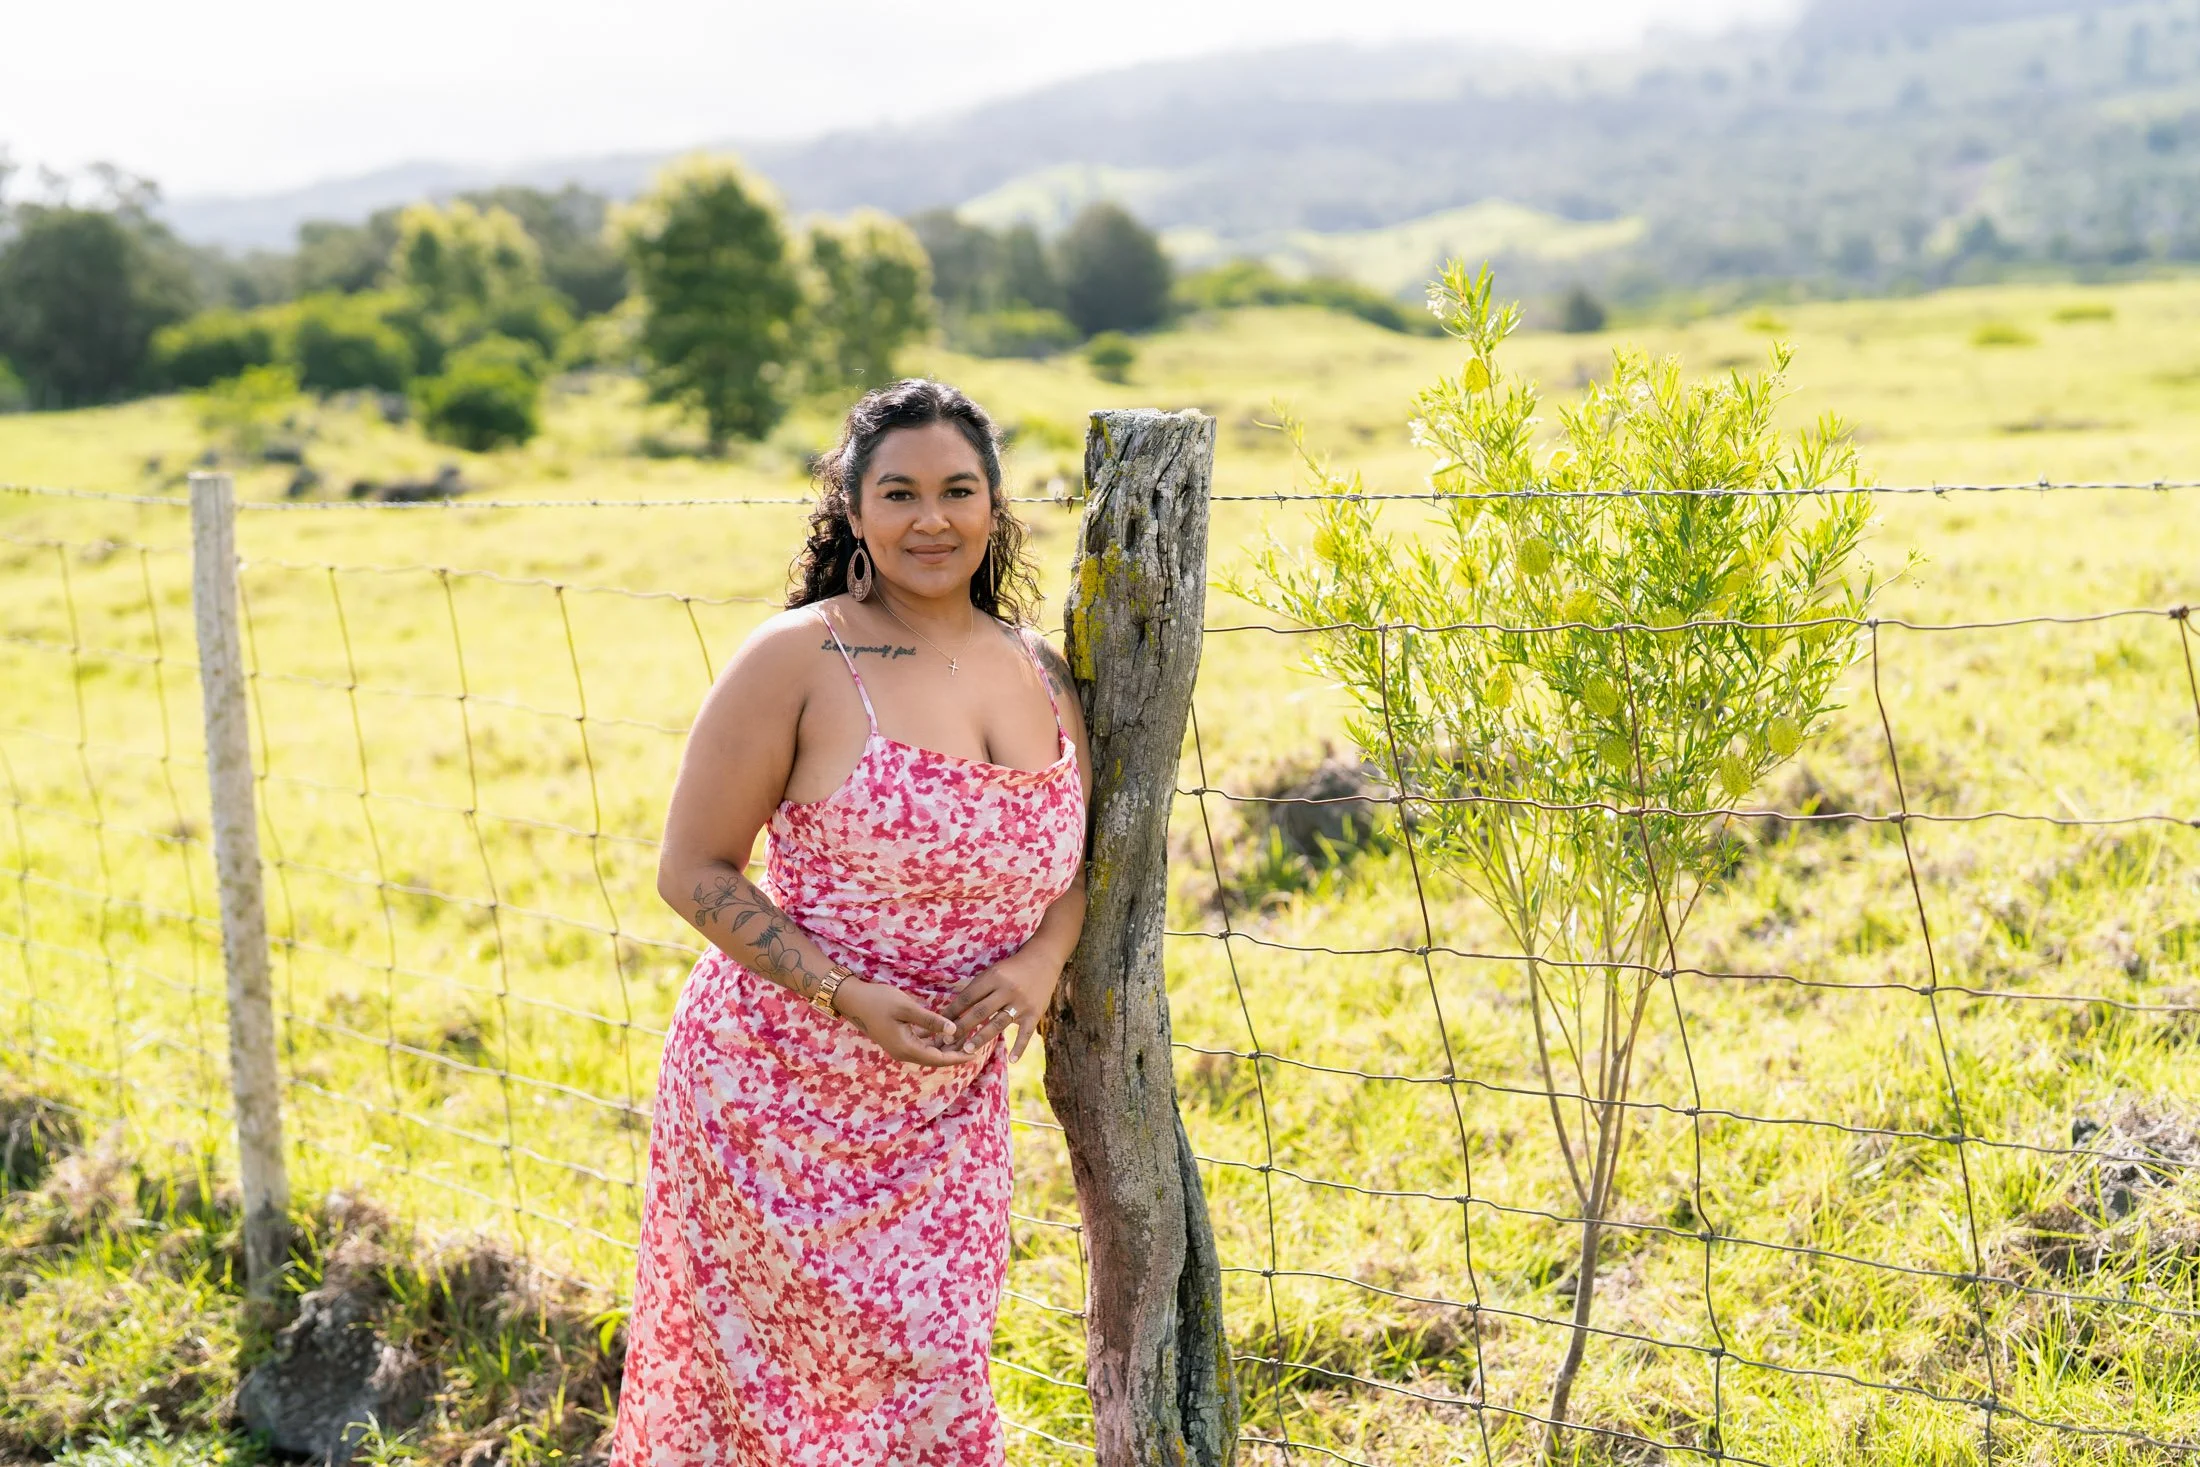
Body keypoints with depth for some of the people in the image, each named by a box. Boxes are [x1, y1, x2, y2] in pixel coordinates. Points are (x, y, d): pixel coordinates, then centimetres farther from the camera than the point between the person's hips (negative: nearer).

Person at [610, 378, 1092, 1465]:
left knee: (931, 1374, 7)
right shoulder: (797, 660, -11)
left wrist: (1041, 961, -5)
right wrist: (846, 996, -19)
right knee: (766, 1373, 2)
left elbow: (1072, 860, 17)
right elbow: (693, 870, -9)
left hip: (948, 1105, 5)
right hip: (781, 1084, -4)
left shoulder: (1040, 675, 6)